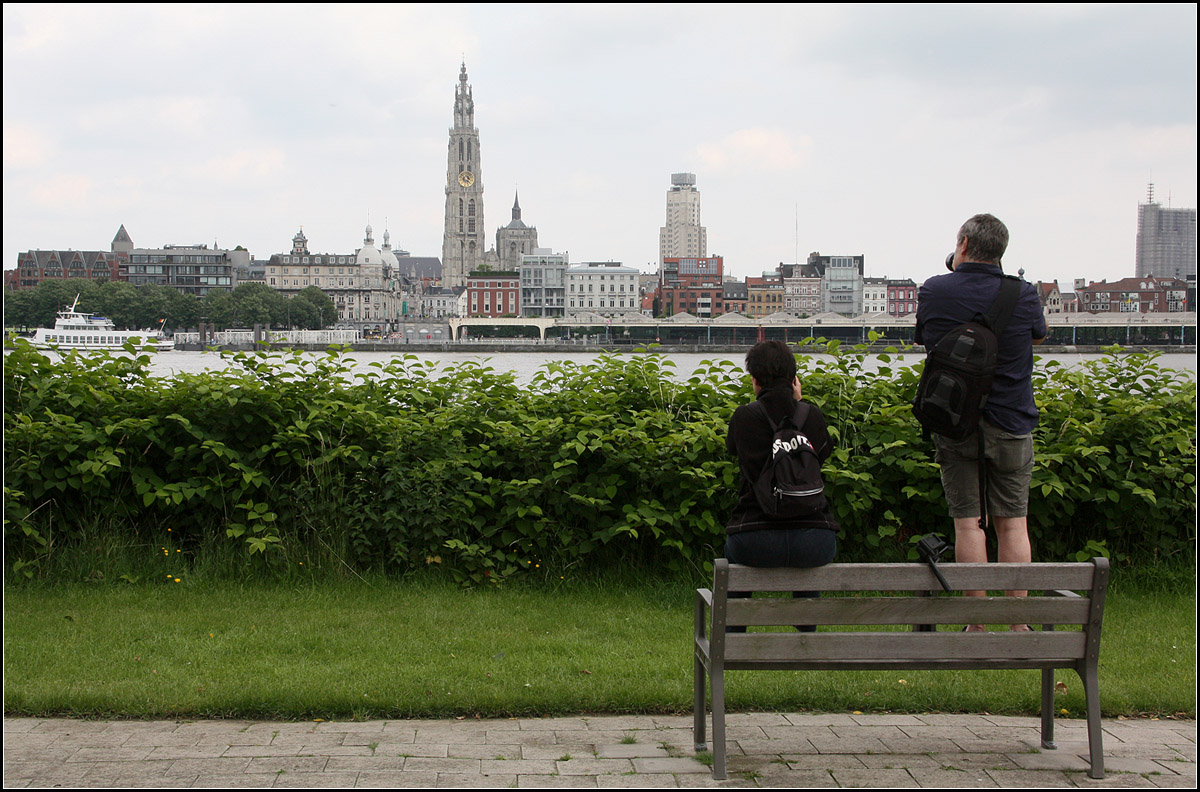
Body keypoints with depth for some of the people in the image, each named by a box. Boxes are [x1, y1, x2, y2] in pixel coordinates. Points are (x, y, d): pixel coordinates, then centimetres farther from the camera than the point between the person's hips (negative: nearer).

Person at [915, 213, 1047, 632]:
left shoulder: (932, 292, -6)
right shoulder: (1023, 295, -6)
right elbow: (1038, 336, 15)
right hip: (1010, 424, 0)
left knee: (967, 522, 4)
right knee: (1012, 522, 5)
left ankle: (977, 624, 4)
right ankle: (1018, 625, 7)